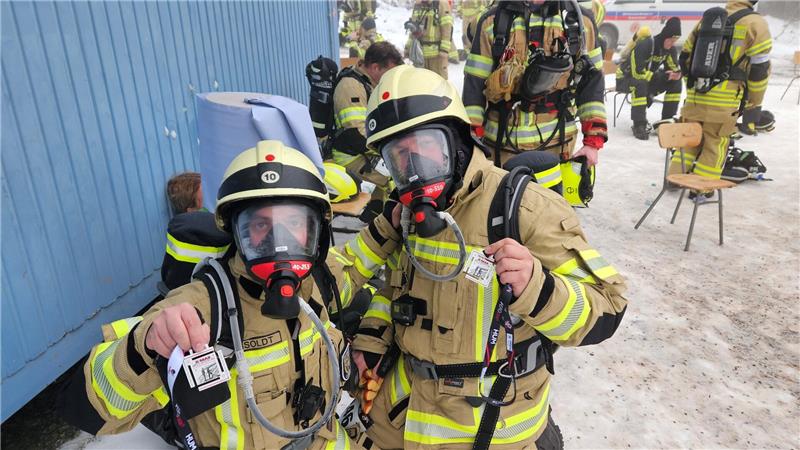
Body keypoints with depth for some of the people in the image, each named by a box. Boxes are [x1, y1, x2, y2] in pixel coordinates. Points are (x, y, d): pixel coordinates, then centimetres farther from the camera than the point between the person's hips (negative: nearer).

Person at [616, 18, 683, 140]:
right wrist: (662, 77, -32)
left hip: (647, 78, 7)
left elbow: (672, 68, 2)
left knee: (676, 82, -8)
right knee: (640, 84, -40)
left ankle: (667, 120, 0)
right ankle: (639, 125, -33)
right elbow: (637, 72, -34)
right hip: (626, 78, -7)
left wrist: (677, 73, -23)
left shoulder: (670, 49, -5)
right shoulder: (644, 45, -28)